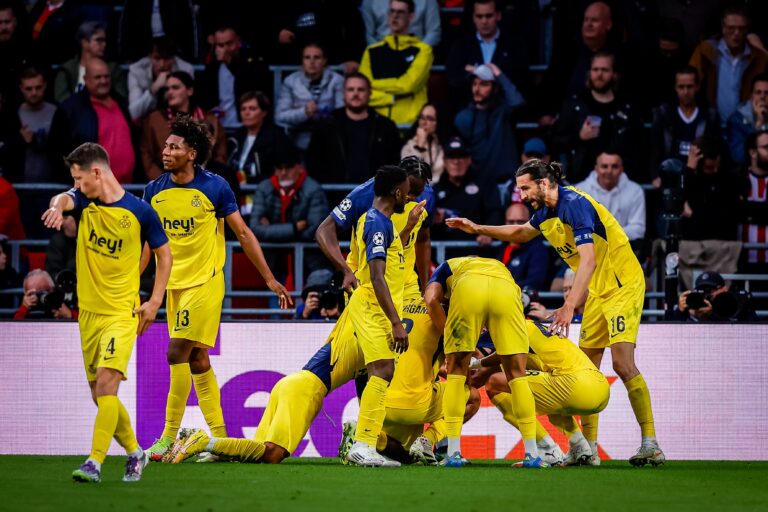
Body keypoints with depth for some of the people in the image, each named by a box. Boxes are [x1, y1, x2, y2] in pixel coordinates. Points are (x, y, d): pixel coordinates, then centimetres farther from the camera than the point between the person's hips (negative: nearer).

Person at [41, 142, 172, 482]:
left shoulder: (139, 211, -6)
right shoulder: (85, 200, 4)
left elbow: (164, 254, 5)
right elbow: (64, 199, -19)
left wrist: (154, 302, -4)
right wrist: (58, 206, -45)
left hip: (121, 312, -6)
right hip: (88, 311, 6)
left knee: (106, 384, -19)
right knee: (101, 396, 10)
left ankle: (95, 463, -23)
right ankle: (134, 452, 28)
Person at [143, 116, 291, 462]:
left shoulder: (214, 187, -9)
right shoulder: (154, 191, 3)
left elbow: (243, 233, -1)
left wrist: (270, 278, -1)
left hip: (205, 281, -6)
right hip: (174, 284, 6)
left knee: (178, 352, -13)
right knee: (196, 360, 8)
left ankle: (170, 436, -8)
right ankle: (219, 436, 15)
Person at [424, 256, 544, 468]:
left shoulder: (445, 268, 39)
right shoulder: (499, 265, 46)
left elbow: (432, 300, 14)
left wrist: (449, 343, 20)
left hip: (469, 288, -2)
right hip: (506, 288, 2)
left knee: (456, 371, 13)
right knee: (516, 373, 12)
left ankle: (453, 453, 9)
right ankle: (532, 454, 10)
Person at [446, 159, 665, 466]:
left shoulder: (575, 205, -22)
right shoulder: (547, 213, 6)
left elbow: (588, 260, -33)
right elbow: (521, 233, 31)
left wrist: (569, 306, -41)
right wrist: (477, 229, 23)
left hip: (622, 284, -10)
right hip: (598, 291, 10)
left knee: (623, 363, -18)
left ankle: (650, 443, -18)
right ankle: (588, 447, 8)